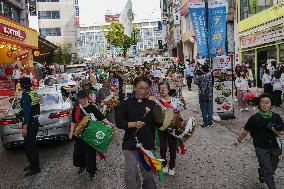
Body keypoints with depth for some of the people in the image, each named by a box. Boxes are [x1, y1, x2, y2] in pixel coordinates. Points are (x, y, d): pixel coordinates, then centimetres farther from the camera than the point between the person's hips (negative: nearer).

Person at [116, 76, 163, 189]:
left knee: (148, 174, 14)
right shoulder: (127, 103, -1)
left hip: (148, 145, 1)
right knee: (130, 175, 6)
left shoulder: (152, 104, 3)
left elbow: (159, 125, 1)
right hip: (130, 145, -1)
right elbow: (118, 122, -5)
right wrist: (133, 124, -19)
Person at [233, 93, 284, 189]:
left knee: (273, 168, 20)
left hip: (274, 148, 4)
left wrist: (275, 131, -19)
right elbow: (246, 131, 1)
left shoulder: (276, 117, -3)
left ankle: (261, 174, 50)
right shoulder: (255, 118, -11)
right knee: (268, 171, -4)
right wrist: (239, 140, 9)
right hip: (261, 148, -4)